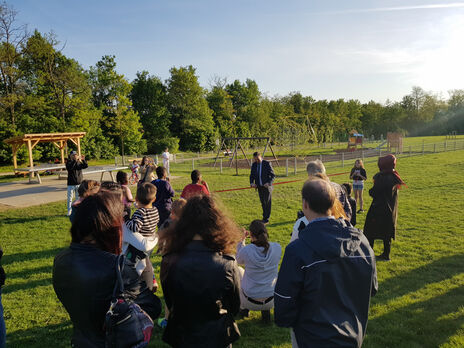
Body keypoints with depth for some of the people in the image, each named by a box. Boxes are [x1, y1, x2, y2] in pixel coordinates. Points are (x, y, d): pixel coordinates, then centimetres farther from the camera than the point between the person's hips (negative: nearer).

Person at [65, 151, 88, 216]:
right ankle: (69, 211, 12)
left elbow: (86, 166, -6)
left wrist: (83, 160, -21)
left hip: (79, 183, 3)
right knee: (70, 198, 3)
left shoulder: (79, 162, 7)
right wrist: (75, 160, -31)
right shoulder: (69, 163, -3)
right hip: (71, 184, -3)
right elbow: (69, 167, -25)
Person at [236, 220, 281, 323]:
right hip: (271, 302, 2)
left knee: (239, 270, 23)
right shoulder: (277, 248, -14)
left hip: (250, 302, -2)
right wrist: (263, 238, 14)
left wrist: (242, 240, 9)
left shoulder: (246, 250, -21)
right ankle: (266, 311, 22)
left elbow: (239, 260, 4)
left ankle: (243, 307, 32)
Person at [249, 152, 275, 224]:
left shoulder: (267, 164, -12)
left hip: (267, 186, -5)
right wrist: (252, 183, -11)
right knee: (263, 203, 13)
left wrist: (269, 183, -25)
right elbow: (252, 175, 8)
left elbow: (273, 175, -10)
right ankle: (264, 217, 25)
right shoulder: (254, 165, 3)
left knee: (267, 203, 0)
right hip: (259, 187, 5)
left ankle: (266, 219, 6)